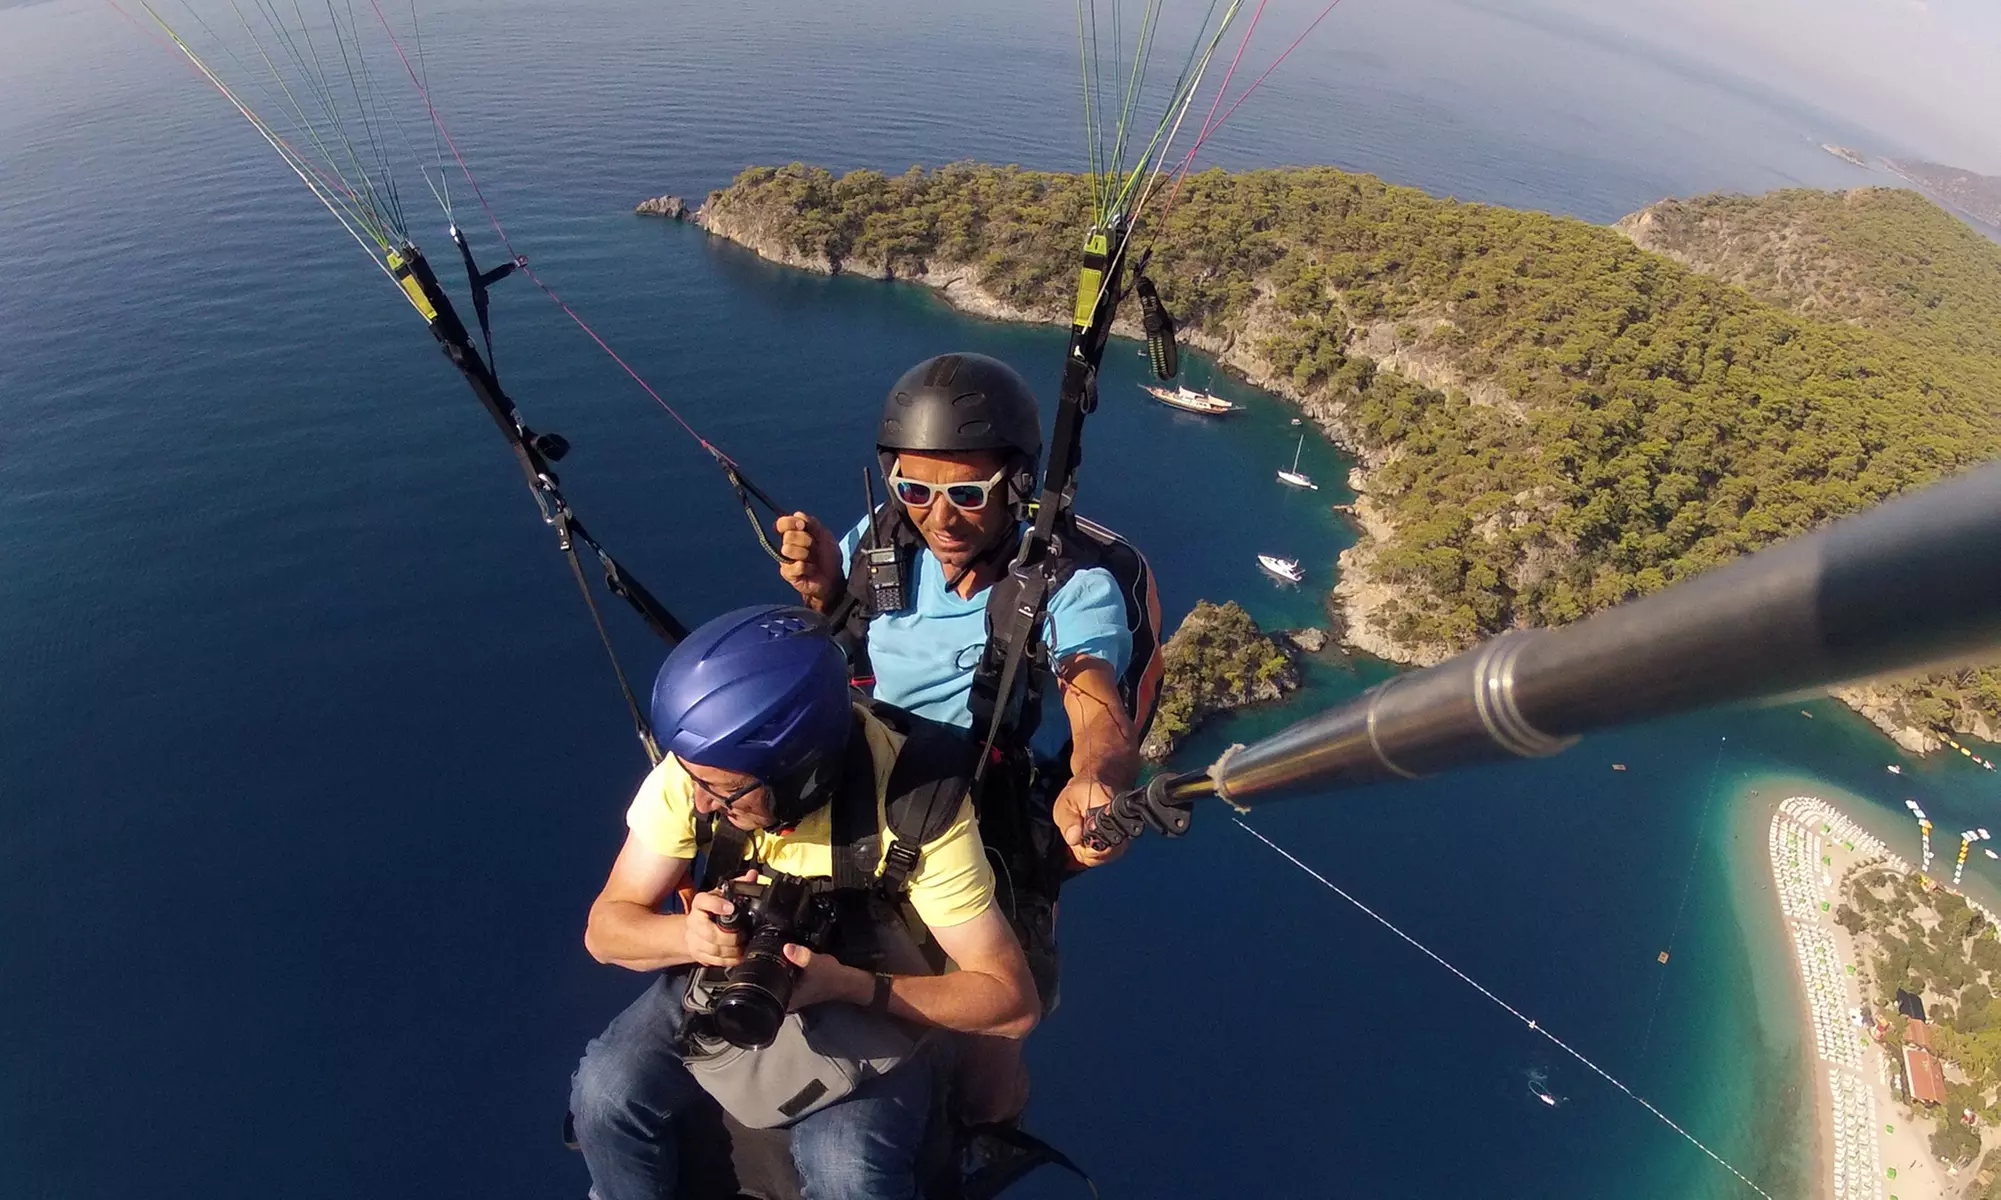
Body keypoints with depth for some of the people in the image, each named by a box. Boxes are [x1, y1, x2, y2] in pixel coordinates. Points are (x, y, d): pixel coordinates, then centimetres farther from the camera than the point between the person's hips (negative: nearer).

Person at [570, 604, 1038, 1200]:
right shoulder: (700, 766, -22)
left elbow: (1012, 1000, -25)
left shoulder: (917, 806, -32)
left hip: (883, 999, -3)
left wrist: (849, 985, -36)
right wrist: (687, 933, -34)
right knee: (606, 1092, -20)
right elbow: (606, 928, -11)